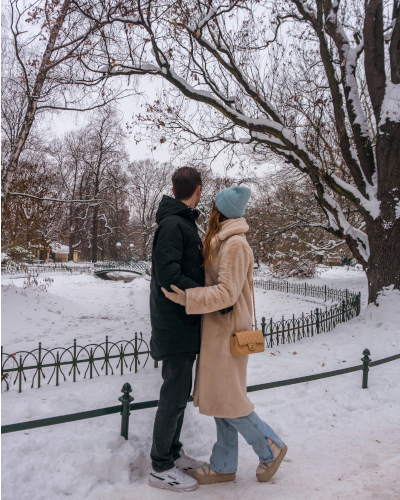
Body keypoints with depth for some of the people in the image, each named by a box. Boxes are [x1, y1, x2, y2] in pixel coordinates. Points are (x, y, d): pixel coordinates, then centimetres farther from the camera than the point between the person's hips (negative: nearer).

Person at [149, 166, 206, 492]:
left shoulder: (184, 224, 15)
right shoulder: (174, 225, -17)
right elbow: (169, 276, -26)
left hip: (184, 325, 10)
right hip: (176, 327, -10)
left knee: (180, 393, 19)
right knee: (174, 396, 1)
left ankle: (174, 453, 34)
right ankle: (161, 468, 17)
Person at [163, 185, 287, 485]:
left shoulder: (235, 244, -17)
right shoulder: (221, 242, 13)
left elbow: (227, 292, -23)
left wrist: (188, 299, -28)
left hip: (228, 331, -10)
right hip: (216, 329, 10)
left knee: (227, 399, 0)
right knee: (219, 397, 14)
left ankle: (271, 448, 21)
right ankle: (224, 466, 27)